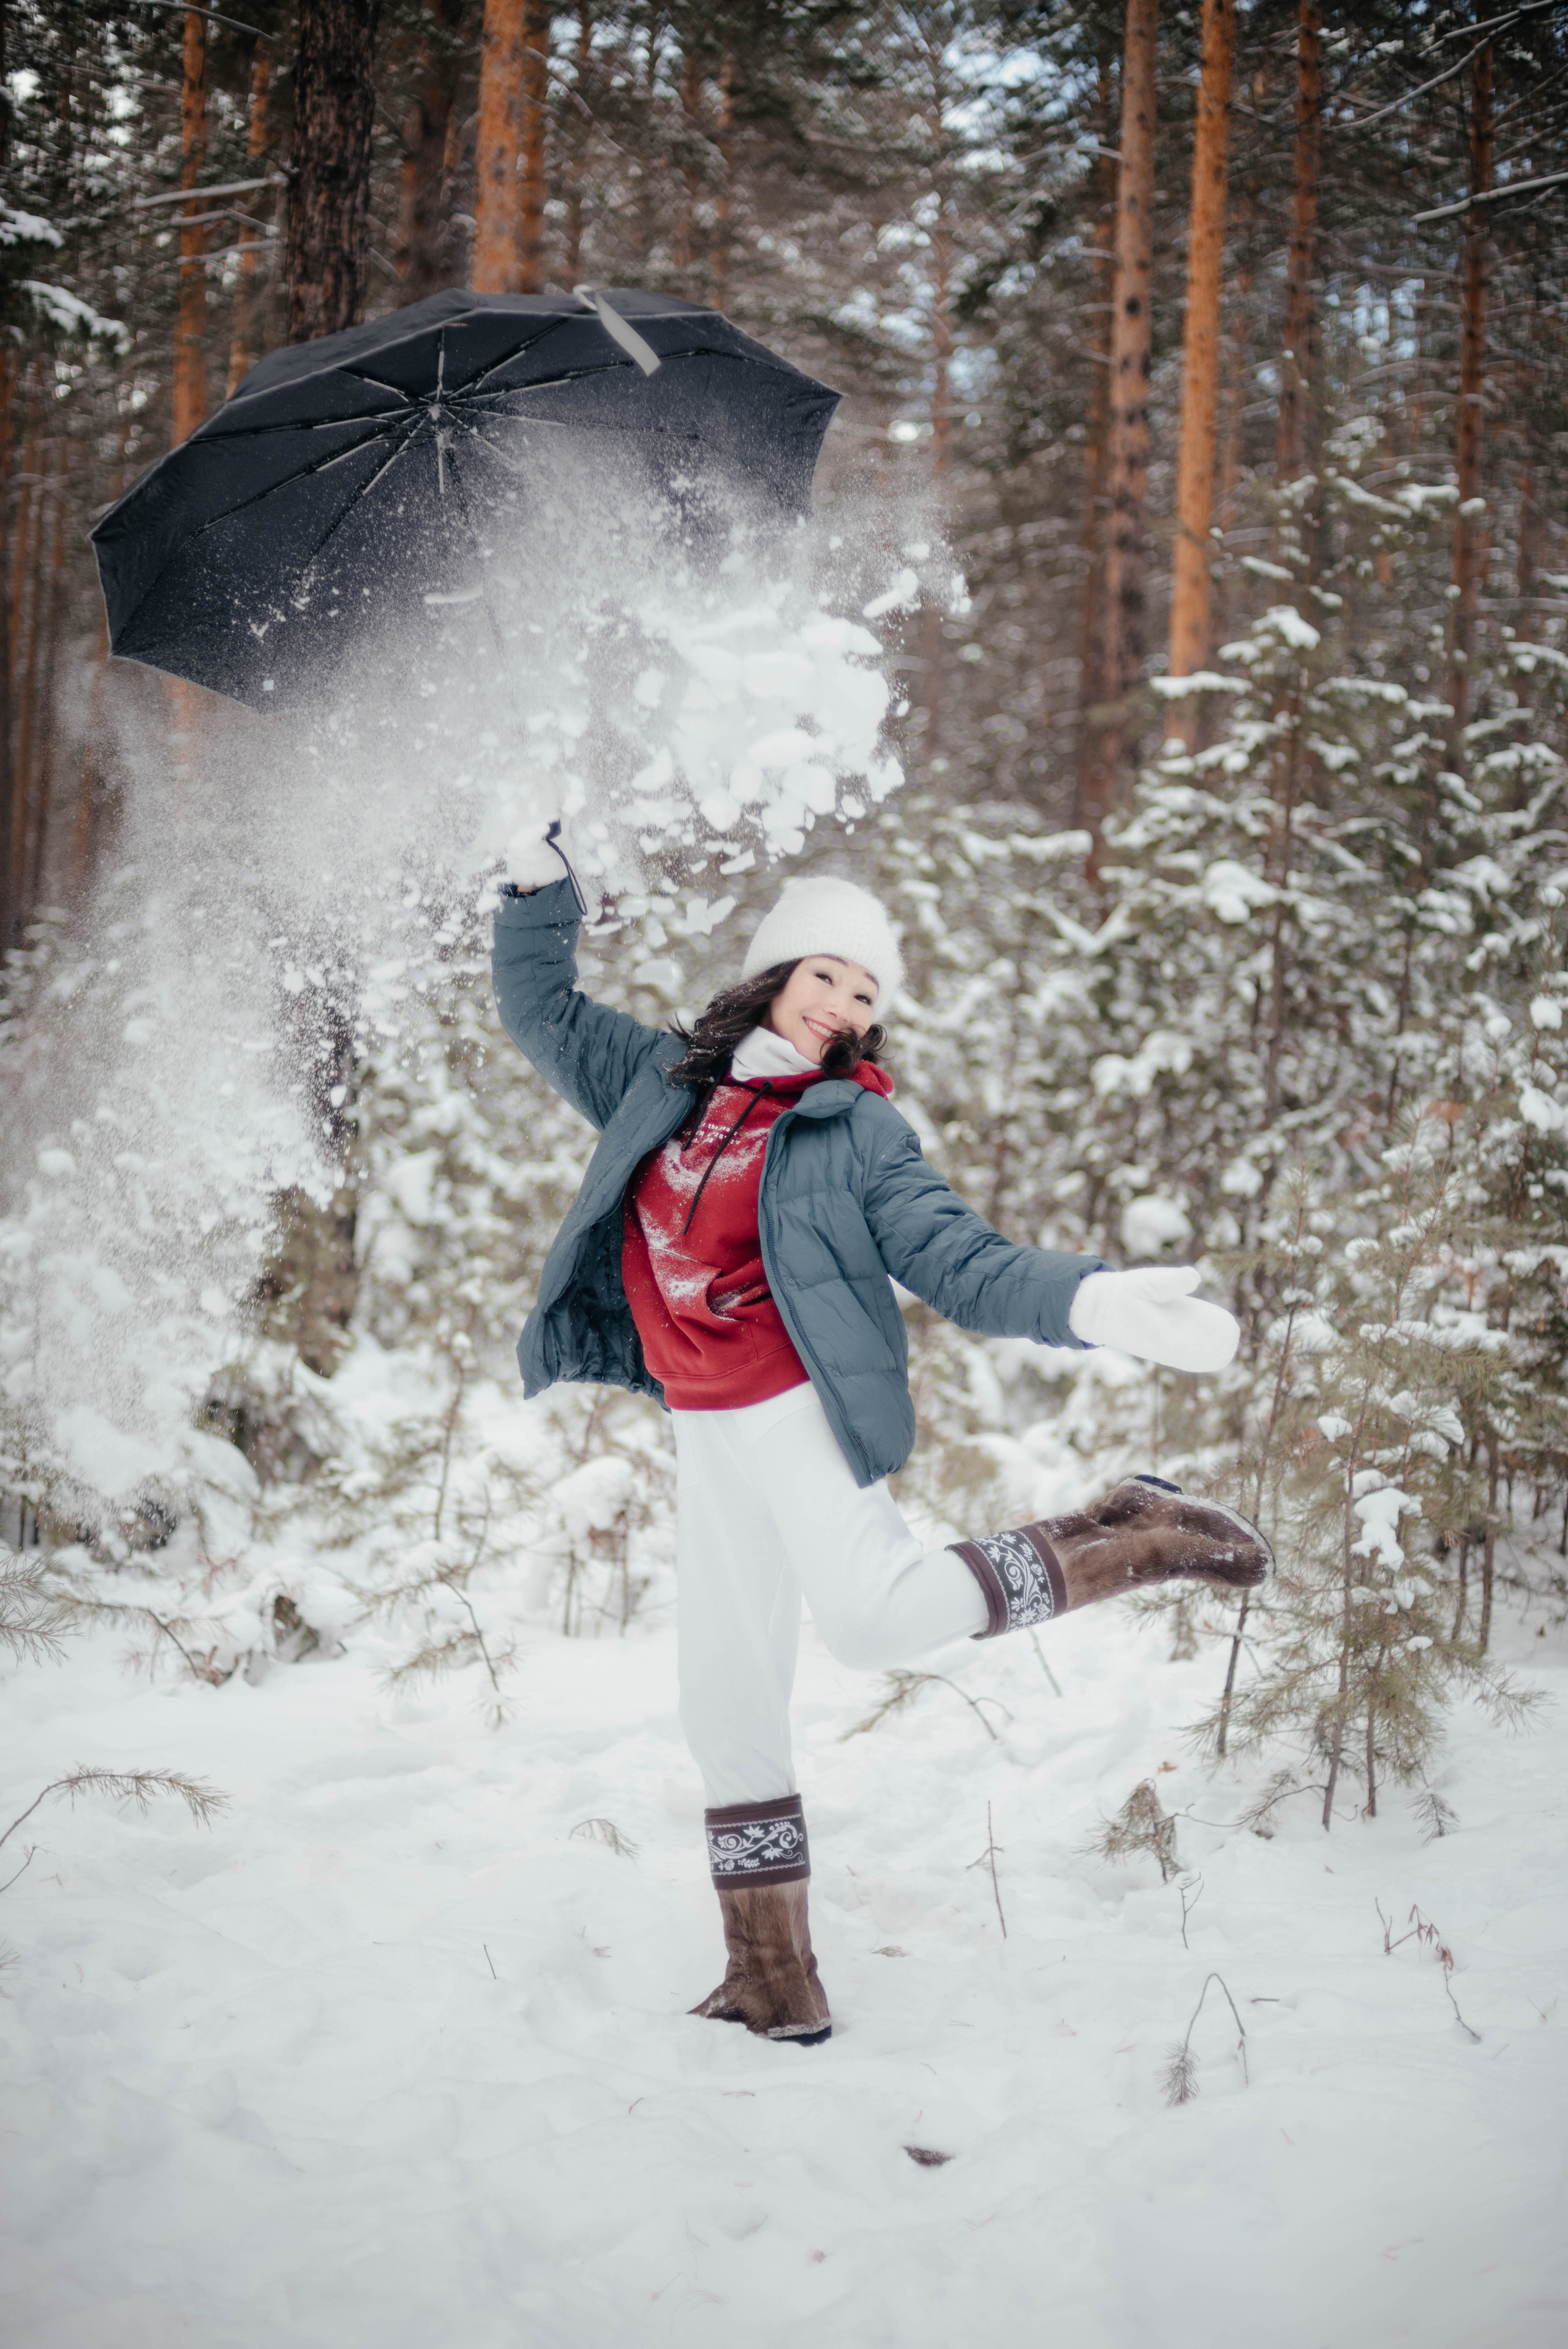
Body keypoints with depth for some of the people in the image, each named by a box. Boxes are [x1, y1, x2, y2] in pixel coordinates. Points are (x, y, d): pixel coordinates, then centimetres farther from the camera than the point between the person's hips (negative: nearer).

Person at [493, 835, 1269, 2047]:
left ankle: (1132, 1536, -9)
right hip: (705, 1433, 5)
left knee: (874, 1616, -28)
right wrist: (542, 886, 12)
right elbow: (544, 1007, 25)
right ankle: (774, 1981, 18)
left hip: (799, 1405, -5)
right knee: (727, 1704, 8)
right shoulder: (665, 1078, 13)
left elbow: (960, 1261, -8)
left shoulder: (859, 1128, 0)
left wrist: (1087, 1300, -24)